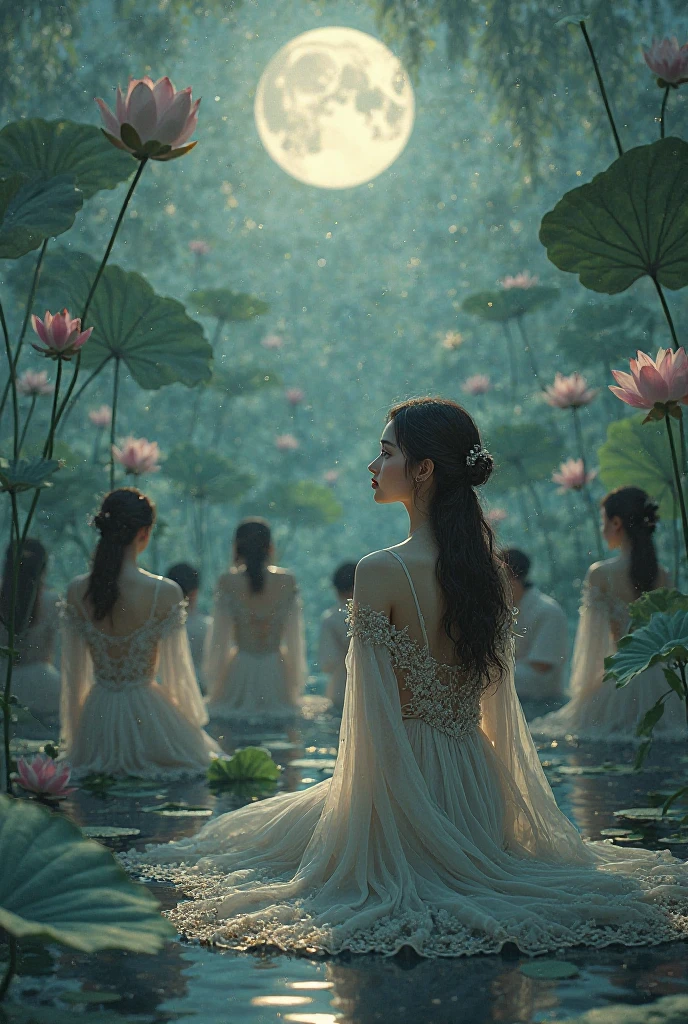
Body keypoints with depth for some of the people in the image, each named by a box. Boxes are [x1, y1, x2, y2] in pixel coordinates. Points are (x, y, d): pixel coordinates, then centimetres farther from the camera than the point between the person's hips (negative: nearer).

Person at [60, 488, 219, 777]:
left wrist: (74, 731, 17)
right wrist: (193, 718, 12)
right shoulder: (165, 593, -17)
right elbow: (176, 671, -6)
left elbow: (73, 672, 3)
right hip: (146, 713, -4)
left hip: (97, 715, 4)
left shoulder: (76, 590, -6)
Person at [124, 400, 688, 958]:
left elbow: (375, 713, -18)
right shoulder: (490, 567, -1)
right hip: (478, 782, 7)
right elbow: (496, 700, 9)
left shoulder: (382, 571, -21)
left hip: (402, 776, -6)